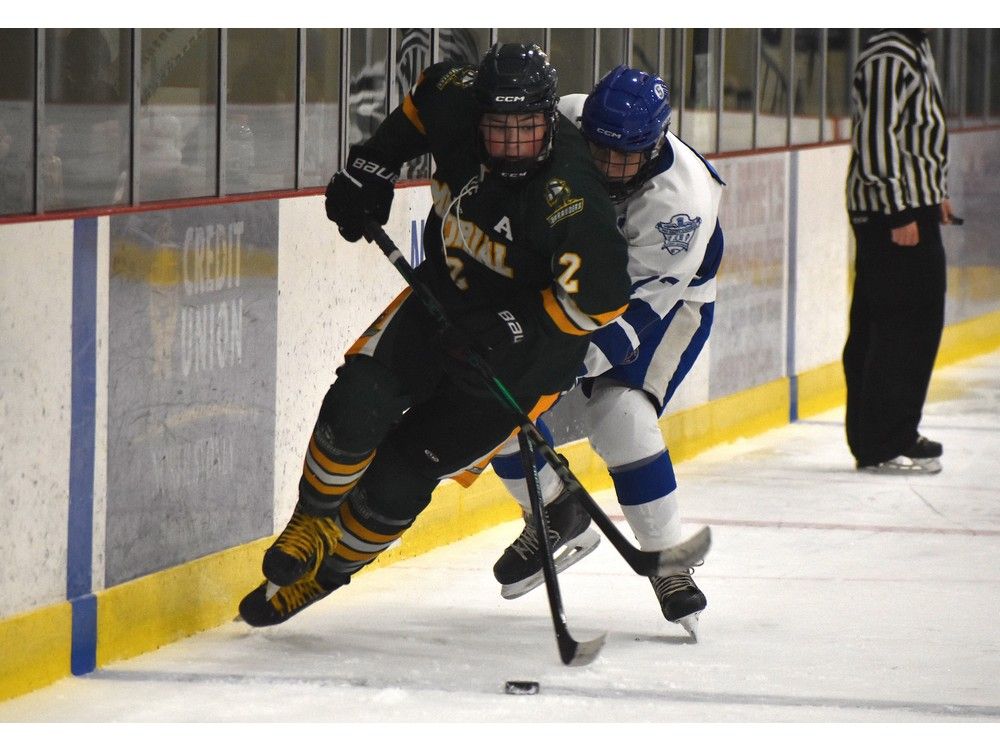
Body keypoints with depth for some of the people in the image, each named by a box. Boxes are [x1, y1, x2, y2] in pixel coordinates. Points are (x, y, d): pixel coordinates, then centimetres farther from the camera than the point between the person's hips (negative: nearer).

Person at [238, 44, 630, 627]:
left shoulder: (568, 196, -33)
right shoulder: (459, 106, -14)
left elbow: (603, 293, -32)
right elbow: (426, 96, 10)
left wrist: (515, 328, -30)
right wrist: (372, 167, 5)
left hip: (521, 352, -5)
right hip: (443, 295, 5)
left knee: (400, 478, -6)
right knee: (359, 400, -17)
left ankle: (329, 566, 19)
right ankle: (312, 522, 9)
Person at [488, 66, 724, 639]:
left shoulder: (683, 198, -34)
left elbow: (639, 302, -33)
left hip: (668, 302, -5)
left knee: (620, 415, -26)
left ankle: (669, 564, -11)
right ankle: (559, 518, 13)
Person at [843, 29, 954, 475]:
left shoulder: (915, 50, 17)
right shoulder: (888, 57, -16)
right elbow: (876, 137, -20)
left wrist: (935, 194, 25)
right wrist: (900, 212, -21)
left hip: (912, 207, 10)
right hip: (891, 209, -10)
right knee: (907, 322, -9)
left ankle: (875, 439, 17)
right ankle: (887, 444, -7)